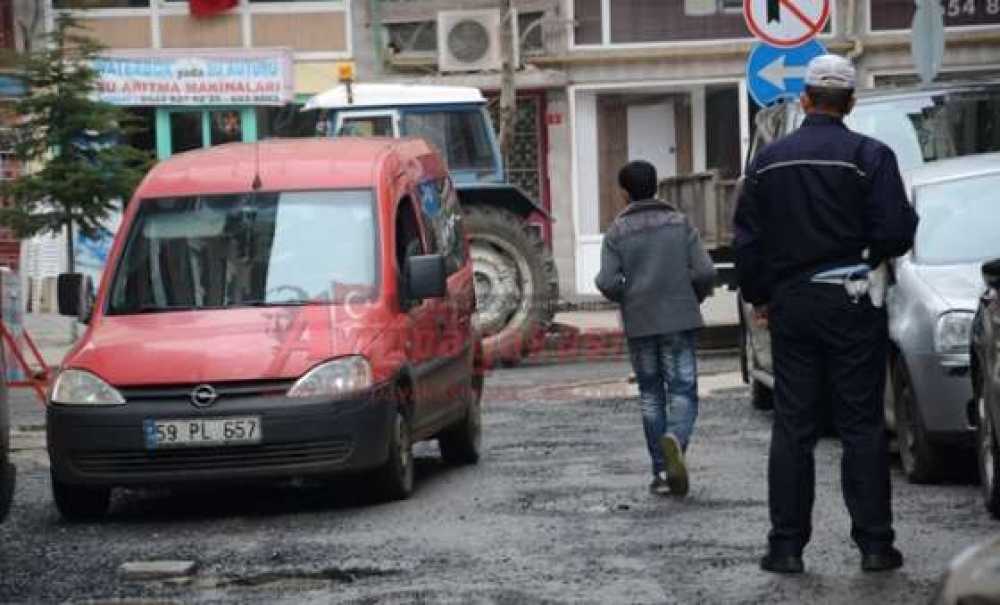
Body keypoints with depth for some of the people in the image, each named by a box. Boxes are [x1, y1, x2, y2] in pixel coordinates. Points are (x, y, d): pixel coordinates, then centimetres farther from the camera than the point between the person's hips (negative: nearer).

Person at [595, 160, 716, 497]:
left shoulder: (617, 232, -1)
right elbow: (705, 272, -6)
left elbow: (607, 282, -11)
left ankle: (662, 472, 10)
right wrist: (695, 299, 13)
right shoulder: (680, 223, 1)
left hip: (639, 324, 0)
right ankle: (675, 440, -31)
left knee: (651, 396, 11)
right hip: (679, 319, 0)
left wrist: (627, 300, 9)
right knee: (683, 392, 0)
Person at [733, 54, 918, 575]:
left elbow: (746, 239, 8)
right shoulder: (869, 156, -8)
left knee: (792, 426, 6)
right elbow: (894, 234, -13)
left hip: (789, 303, 3)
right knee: (862, 425, 2)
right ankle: (874, 543, 2)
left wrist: (758, 296, 20)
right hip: (851, 306, -3)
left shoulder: (769, 160, 6)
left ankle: (786, 545, 6)